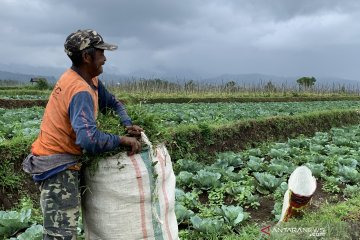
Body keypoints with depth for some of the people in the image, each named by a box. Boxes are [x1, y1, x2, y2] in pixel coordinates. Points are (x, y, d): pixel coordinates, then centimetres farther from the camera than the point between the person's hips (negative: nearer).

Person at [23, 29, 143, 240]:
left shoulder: (89, 80, 3)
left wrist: (128, 124, -4)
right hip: (58, 166, -10)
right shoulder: (80, 91, -26)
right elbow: (90, 140, -39)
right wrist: (122, 140, -24)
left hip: (64, 160, 10)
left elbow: (113, 103, 15)